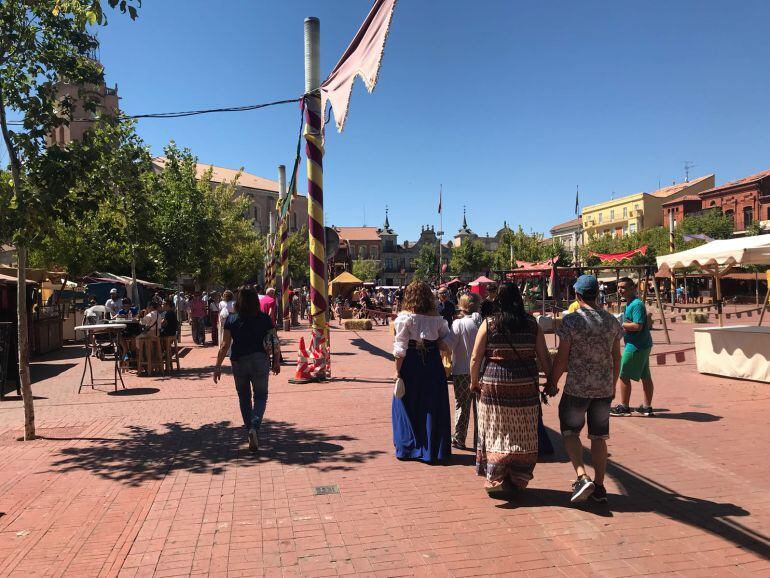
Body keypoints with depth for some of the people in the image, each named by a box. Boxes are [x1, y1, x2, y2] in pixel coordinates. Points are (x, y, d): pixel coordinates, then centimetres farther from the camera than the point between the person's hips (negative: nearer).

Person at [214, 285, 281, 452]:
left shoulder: (231, 320, -4)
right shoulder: (264, 319, -4)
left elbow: (225, 345, -6)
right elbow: (275, 342, -3)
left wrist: (218, 366, 0)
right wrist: (277, 361, 8)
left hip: (238, 362, 1)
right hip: (260, 361, -1)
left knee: (244, 397, 18)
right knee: (260, 396, 8)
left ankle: (250, 430, 25)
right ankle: (254, 427, -15)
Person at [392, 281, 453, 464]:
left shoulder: (404, 318, -10)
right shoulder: (437, 318, 0)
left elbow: (400, 348, -11)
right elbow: (447, 342, 1)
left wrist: (397, 371, -7)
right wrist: (432, 345, 4)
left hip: (410, 364, -2)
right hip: (432, 364, 3)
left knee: (408, 406, 11)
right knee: (433, 406, 11)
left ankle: (408, 448, 17)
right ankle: (433, 450, 19)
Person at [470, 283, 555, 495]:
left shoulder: (489, 324, -4)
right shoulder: (531, 324, 1)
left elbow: (476, 358, -4)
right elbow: (544, 357, 2)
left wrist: (474, 381, 9)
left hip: (494, 386, -1)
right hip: (526, 387, 1)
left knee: (496, 433, 10)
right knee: (523, 435, 13)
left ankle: (496, 480, 12)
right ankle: (518, 479, 21)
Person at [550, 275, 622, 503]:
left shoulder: (571, 320, -12)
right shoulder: (612, 320, 3)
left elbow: (562, 358, -11)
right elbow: (616, 357, 9)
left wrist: (552, 383, 2)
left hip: (577, 388, -4)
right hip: (604, 389, 4)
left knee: (570, 432, 12)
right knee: (599, 436, 13)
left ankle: (582, 477, -4)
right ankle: (599, 487, 18)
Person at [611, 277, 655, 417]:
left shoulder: (636, 304, -17)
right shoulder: (630, 303, 13)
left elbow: (637, 326, -26)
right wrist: (622, 325, 10)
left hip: (635, 346, -10)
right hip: (643, 345, 10)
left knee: (624, 376, 0)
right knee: (645, 377, 13)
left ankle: (624, 407, 9)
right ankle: (647, 407, 20)